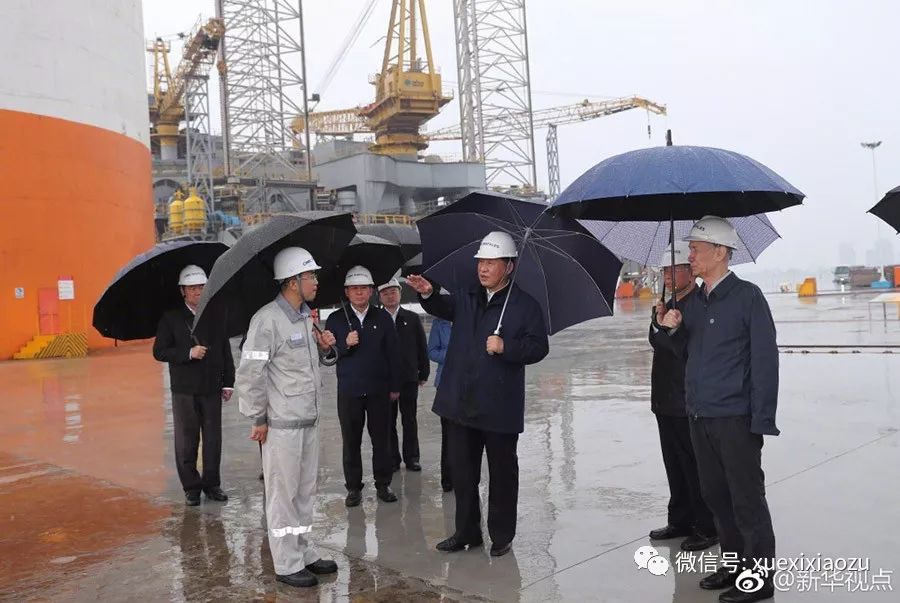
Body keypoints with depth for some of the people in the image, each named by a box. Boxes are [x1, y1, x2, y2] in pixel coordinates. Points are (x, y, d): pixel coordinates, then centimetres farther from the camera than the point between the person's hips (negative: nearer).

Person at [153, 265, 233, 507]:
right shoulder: (171, 318, 1)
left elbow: (226, 352, 9)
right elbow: (159, 352, -4)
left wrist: (228, 383, 5)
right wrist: (188, 353, -16)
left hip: (212, 389, 2)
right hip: (184, 390, -2)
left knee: (213, 439, 6)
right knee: (186, 440, 5)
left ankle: (212, 484, 18)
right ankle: (191, 487, 15)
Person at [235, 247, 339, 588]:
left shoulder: (306, 317, 11)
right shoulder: (267, 319, -16)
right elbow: (250, 373, -17)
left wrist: (327, 348, 0)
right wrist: (258, 418, -13)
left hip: (310, 419, 8)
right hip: (281, 423, -8)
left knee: (305, 492, 17)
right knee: (283, 494, 3)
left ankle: (304, 552, 31)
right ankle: (286, 565, 15)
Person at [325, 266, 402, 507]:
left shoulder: (383, 318, 5)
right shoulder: (336, 319, 4)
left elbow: (393, 354, 5)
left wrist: (395, 386, 3)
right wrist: (345, 345, -16)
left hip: (379, 390, 0)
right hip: (349, 391, 0)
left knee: (381, 440, 7)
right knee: (351, 442, 7)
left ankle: (383, 485, 20)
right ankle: (353, 487, 18)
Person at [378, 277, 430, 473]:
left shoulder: (412, 319, 6)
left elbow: (422, 348, 7)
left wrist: (424, 374, 4)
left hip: (409, 378, 1)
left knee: (410, 420, 8)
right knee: (388, 421, 6)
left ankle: (412, 457, 17)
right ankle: (392, 459, 16)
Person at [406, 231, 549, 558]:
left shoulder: (525, 305, -4)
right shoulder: (466, 299, 11)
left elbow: (539, 347, -10)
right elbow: (443, 307, -3)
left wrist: (506, 347, -24)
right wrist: (429, 294, -23)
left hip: (500, 407, -4)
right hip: (461, 404, 5)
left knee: (502, 473, 8)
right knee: (462, 471, 14)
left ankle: (501, 536, 23)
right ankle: (466, 531, 29)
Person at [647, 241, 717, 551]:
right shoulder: (671, 304, 15)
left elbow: (686, 348, -21)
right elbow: (656, 341, 9)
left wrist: (663, 327, -12)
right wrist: (660, 323, -8)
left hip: (689, 402, -9)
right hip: (666, 400, 9)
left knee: (695, 466, 1)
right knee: (674, 464, 17)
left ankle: (707, 527, 14)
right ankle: (680, 521, 29)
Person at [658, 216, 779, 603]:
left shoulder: (747, 296, -8)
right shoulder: (693, 302, 11)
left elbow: (764, 360, -10)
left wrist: (761, 420, -14)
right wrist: (671, 329, -4)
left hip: (735, 418, -7)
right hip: (699, 415, 7)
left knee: (747, 500, 2)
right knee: (715, 496, 15)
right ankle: (733, 564, 29)